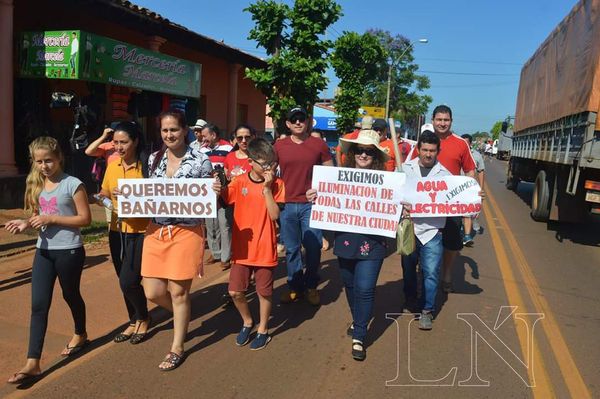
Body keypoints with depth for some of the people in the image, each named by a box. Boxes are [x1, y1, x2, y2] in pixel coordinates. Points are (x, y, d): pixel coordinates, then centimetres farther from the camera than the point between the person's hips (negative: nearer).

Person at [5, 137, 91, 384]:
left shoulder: (73, 184, -12)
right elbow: (38, 217, 14)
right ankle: (32, 363, 2)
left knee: (70, 295, 15)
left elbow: (85, 219, -13)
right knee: (38, 305, -1)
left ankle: (80, 335, 42)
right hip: (43, 251, 5)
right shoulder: (36, 184, 7)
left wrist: (51, 219, -20)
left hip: (69, 251, -5)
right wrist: (26, 223, -8)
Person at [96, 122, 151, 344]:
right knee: (125, 281, 14)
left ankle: (143, 319, 20)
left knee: (129, 281, -7)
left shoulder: (145, 167, -11)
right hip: (117, 231, 6)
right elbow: (105, 194, 18)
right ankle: (134, 322, 33)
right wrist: (102, 199, -4)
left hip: (140, 232, -6)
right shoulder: (112, 167, 7)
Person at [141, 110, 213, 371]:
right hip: (156, 231, 5)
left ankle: (177, 348, 26)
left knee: (178, 292, 5)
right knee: (153, 293, 6)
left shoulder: (200, 161, -6)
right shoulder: (154, 159, 7)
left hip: (186, 232, -4)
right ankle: (183, 315, 40)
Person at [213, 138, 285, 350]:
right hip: (242, 247, 2)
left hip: (265, 249, -2)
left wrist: (267, 188, -20)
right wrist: (217, 191, -27)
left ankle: (263, 330, 33)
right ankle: (247, 322, 34)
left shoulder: (277, 184, -6)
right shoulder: (240, 182, -2)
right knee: (235, 291, 6)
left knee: (264, 292, 10)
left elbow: (275, 215, -14)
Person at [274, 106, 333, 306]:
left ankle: (311, 286, 22)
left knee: (313, 247, 4)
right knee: (291, 249, 9)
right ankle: (294, 285, 23)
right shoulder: (279, 146, 5)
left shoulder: (319, 144, 2)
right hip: (286, 204, 1)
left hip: (311, 204, -1)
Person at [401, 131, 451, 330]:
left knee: (431, 272, -4)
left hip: (432, 231, -1)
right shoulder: (405, 168, 1)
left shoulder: (445, 174, 2)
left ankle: (427, 310, 13)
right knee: (408, 268, 18)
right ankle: (410, 301, 41)